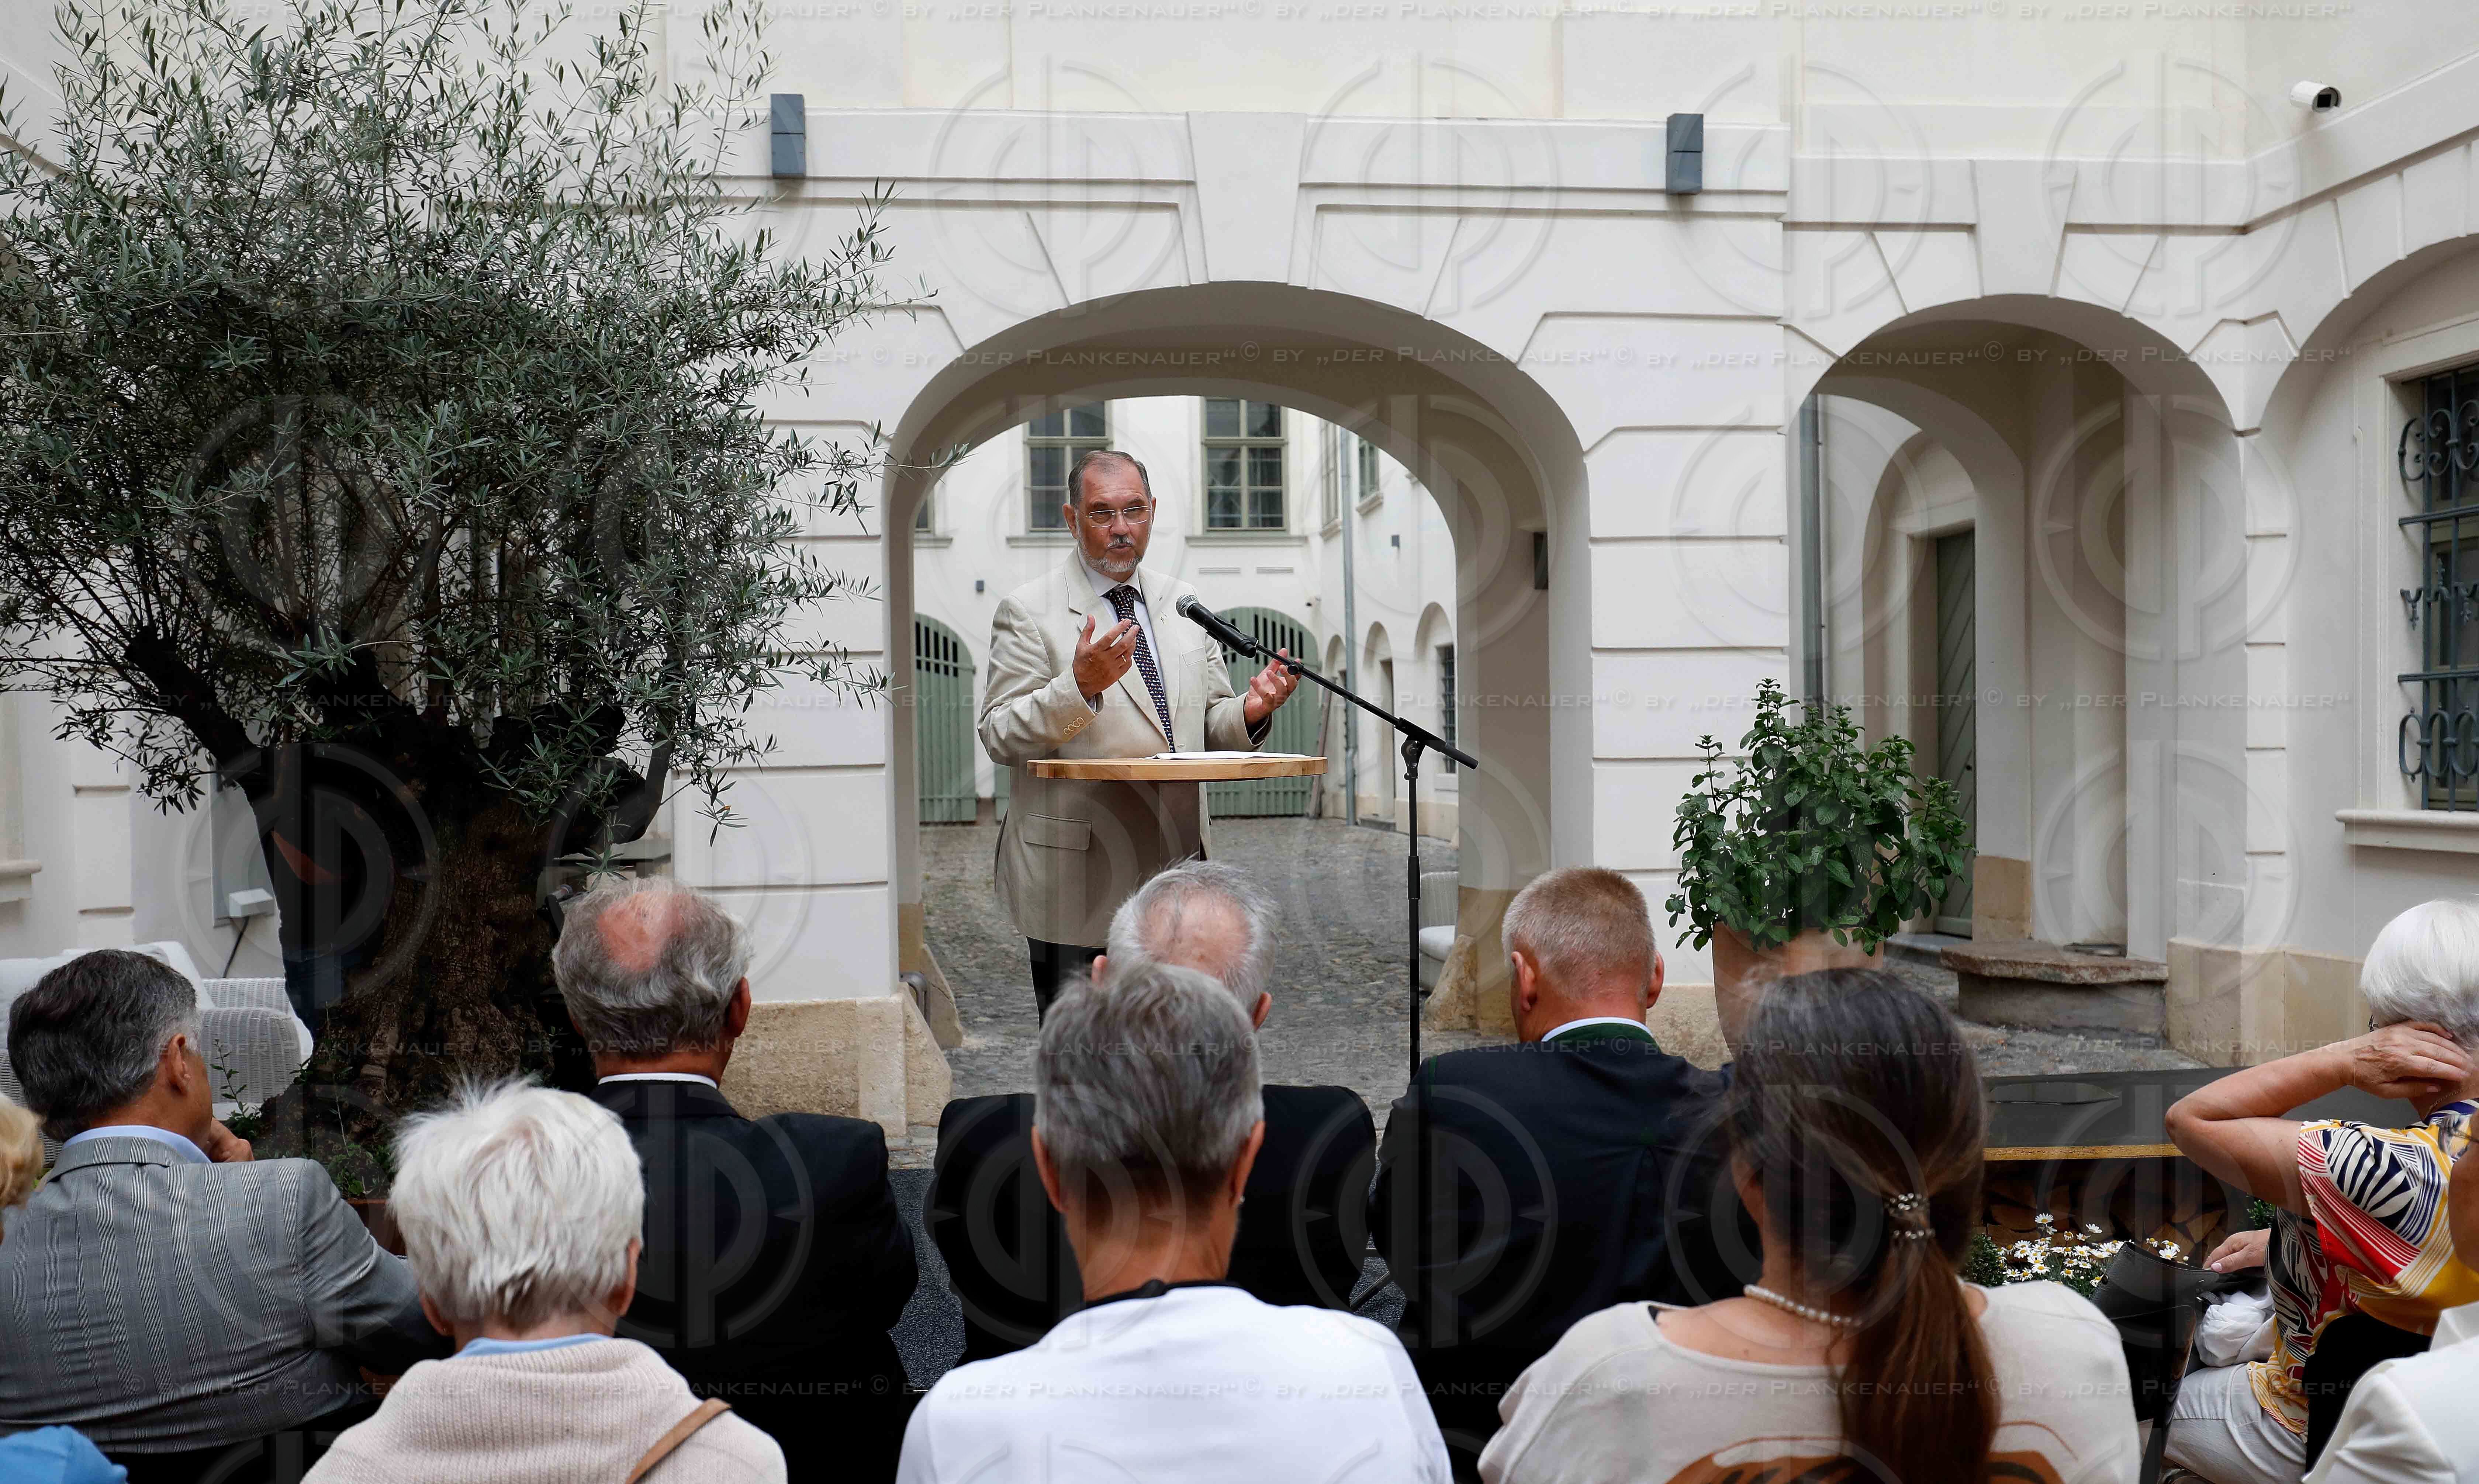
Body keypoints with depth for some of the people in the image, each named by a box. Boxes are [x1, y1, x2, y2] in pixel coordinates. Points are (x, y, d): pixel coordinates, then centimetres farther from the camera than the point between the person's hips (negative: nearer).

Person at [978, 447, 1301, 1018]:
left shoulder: (1182, 604, 14)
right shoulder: (1027, 612, -3)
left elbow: (1208, 723, 18)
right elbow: (999, 738, -8)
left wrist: (1250, 711, -5)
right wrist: (1079, 686, -23)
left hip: (1176, 870, 5)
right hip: (1079, 880, -5)